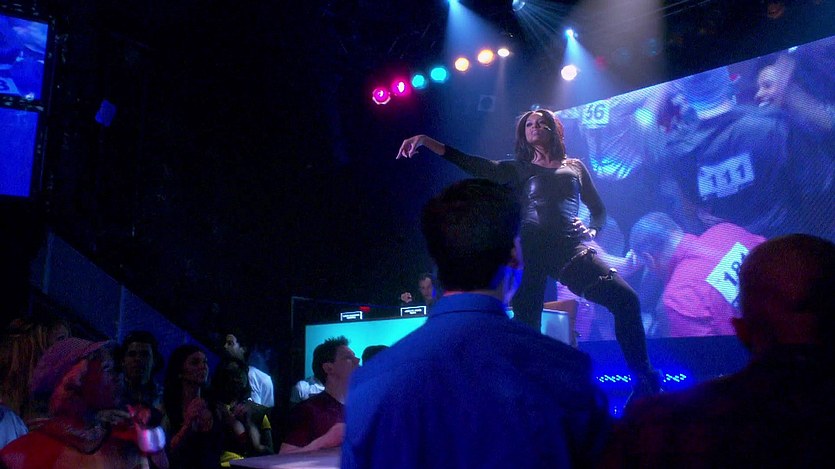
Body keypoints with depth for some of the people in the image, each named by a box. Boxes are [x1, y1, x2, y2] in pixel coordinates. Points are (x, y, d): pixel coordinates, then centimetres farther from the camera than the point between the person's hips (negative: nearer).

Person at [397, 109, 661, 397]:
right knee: (527, 324, -11)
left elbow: (598, 209, 28)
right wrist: (425, 141, 1)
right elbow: (472, 164, 9)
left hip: (570, 249, 1)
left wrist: (592, 231, 5)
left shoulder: (574, 167, 25)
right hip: (531, 248, 0)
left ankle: (644, 384, -8)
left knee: (625, 299, -15)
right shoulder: (518, 168, 21)